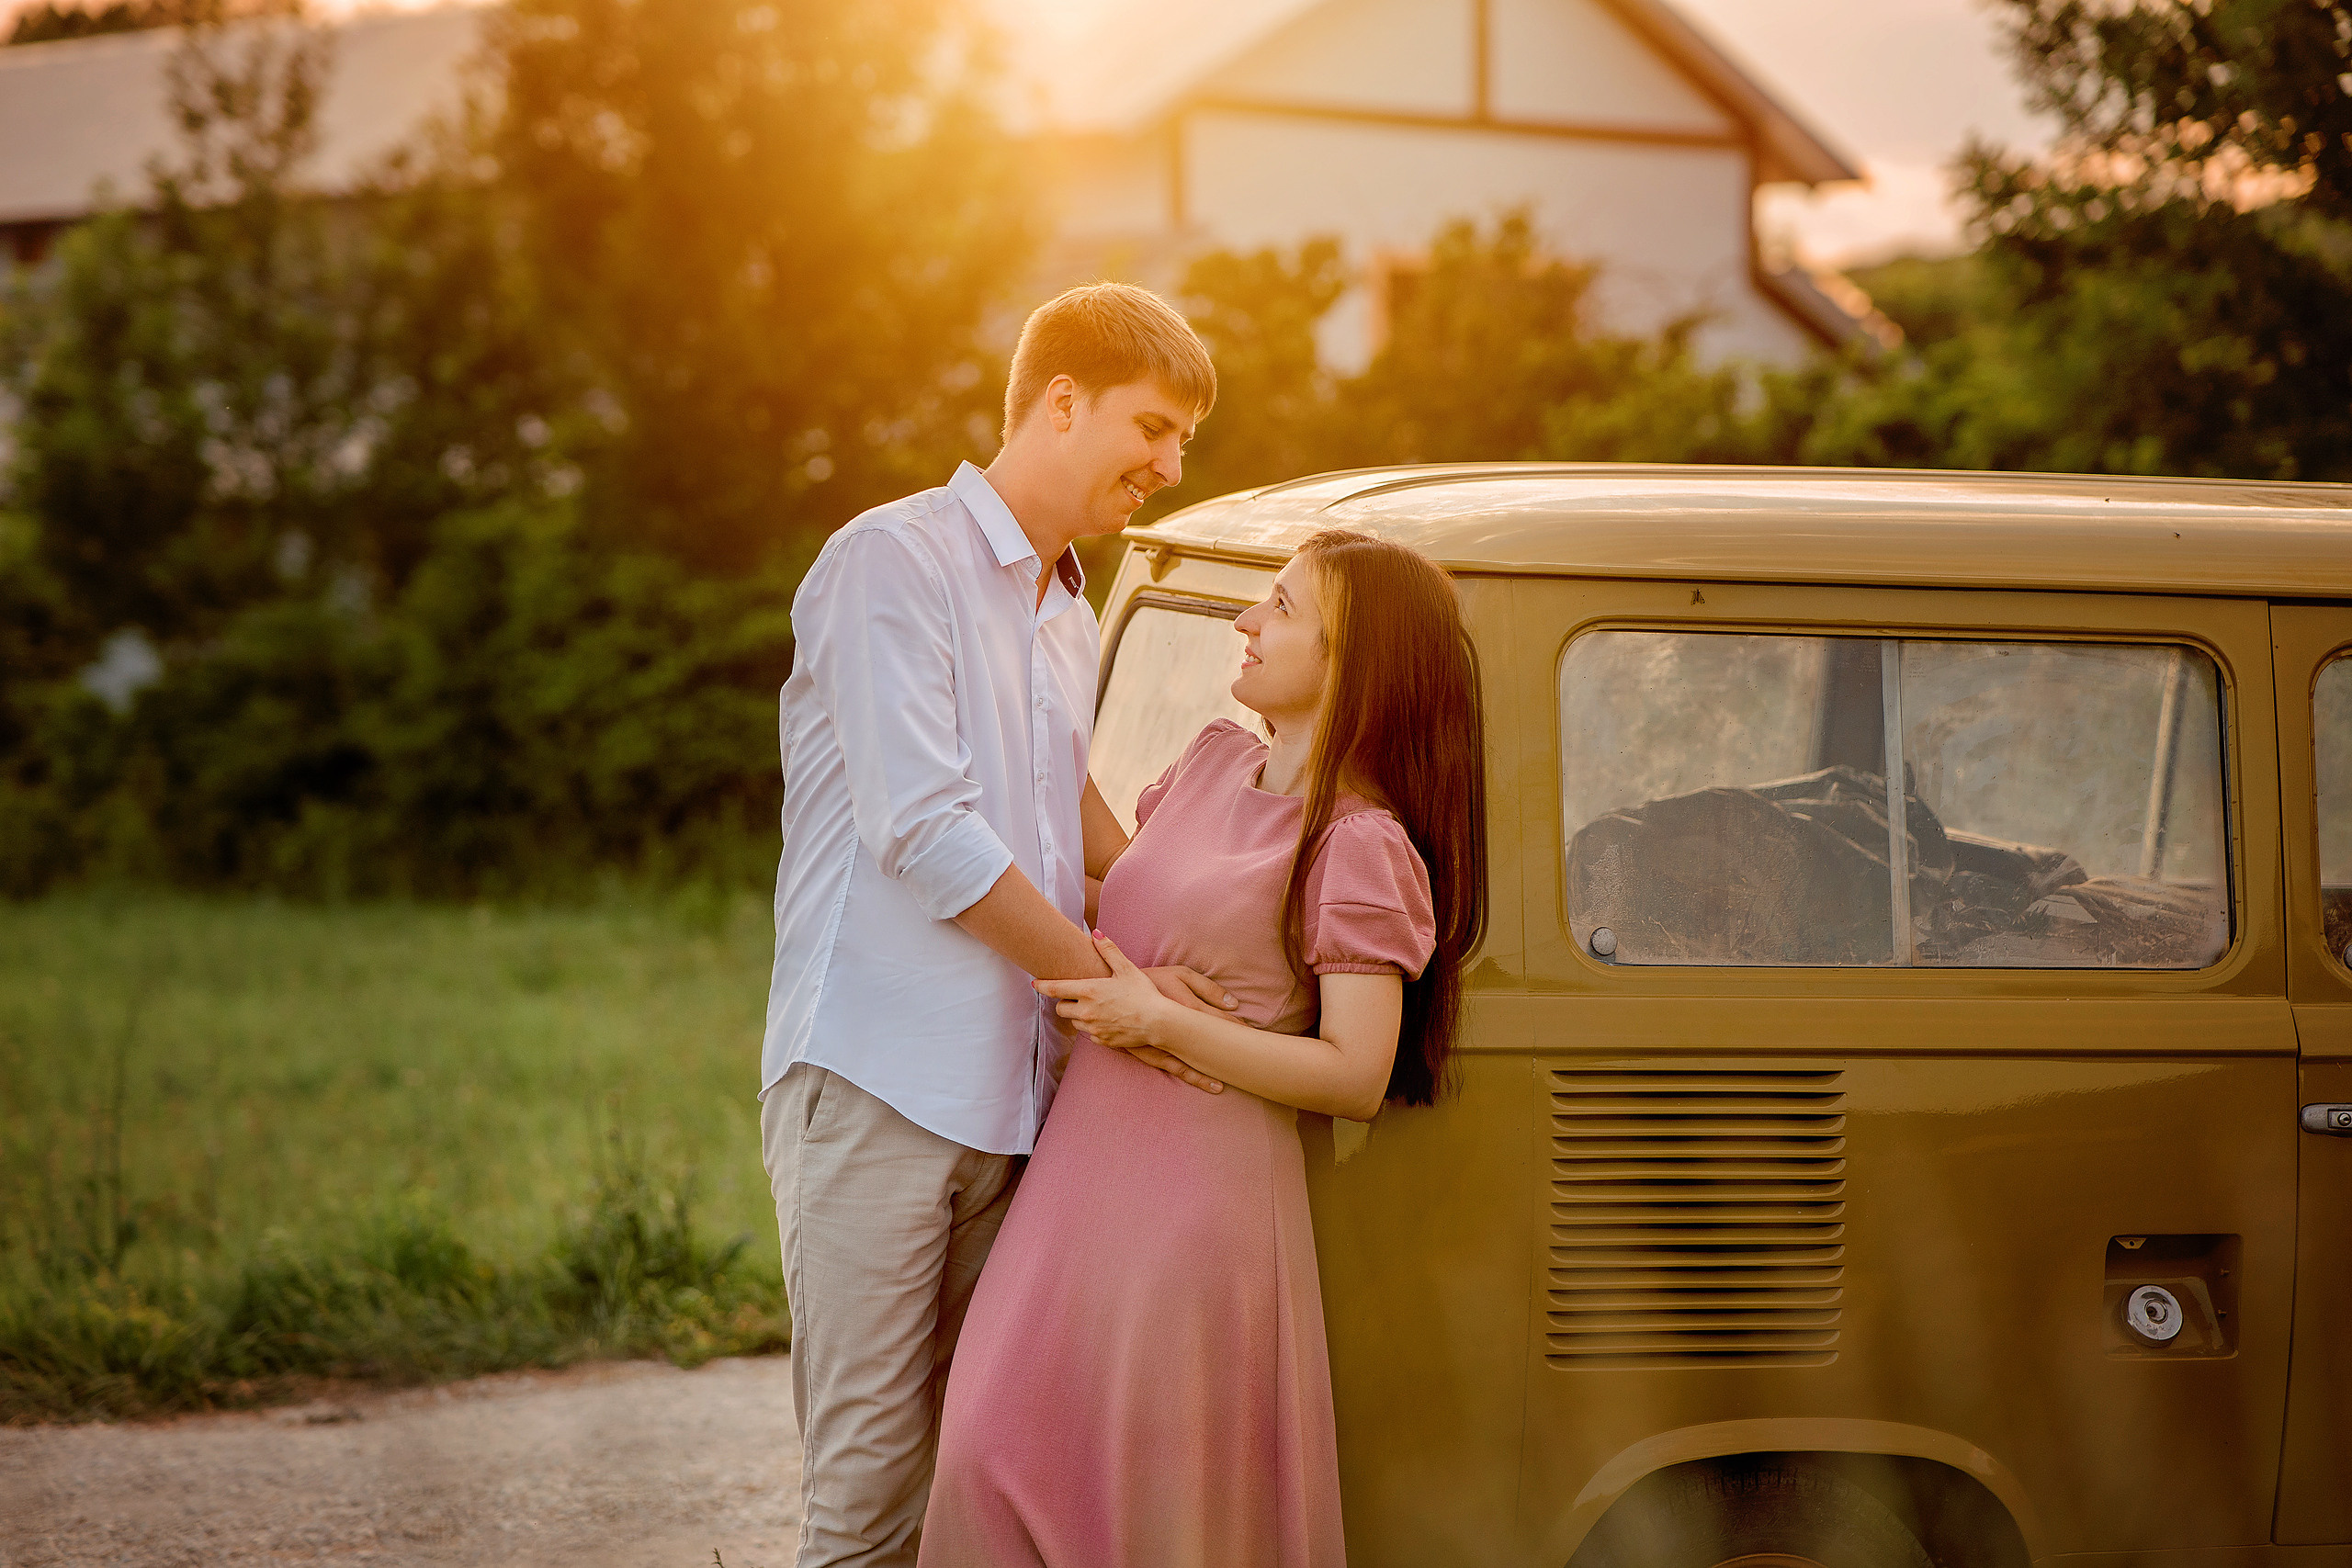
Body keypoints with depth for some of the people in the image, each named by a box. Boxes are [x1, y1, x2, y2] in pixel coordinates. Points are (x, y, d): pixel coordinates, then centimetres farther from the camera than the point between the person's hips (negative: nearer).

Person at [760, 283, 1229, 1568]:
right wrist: (1102, 980, -8)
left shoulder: (1072, 624, 22)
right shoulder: (894, 561, -5)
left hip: (1010, 1102, 8)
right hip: (876, 1080, -8)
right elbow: (920, 831, -13)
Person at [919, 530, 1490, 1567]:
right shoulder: (1215, 762, 12)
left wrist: (1160, 1022, -16)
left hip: (1203, 1193, -7)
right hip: (1086, 1162, 7)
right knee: (999, 1459, 4)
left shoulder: (1359, 844, -12)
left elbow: (1355, 1076, -16)